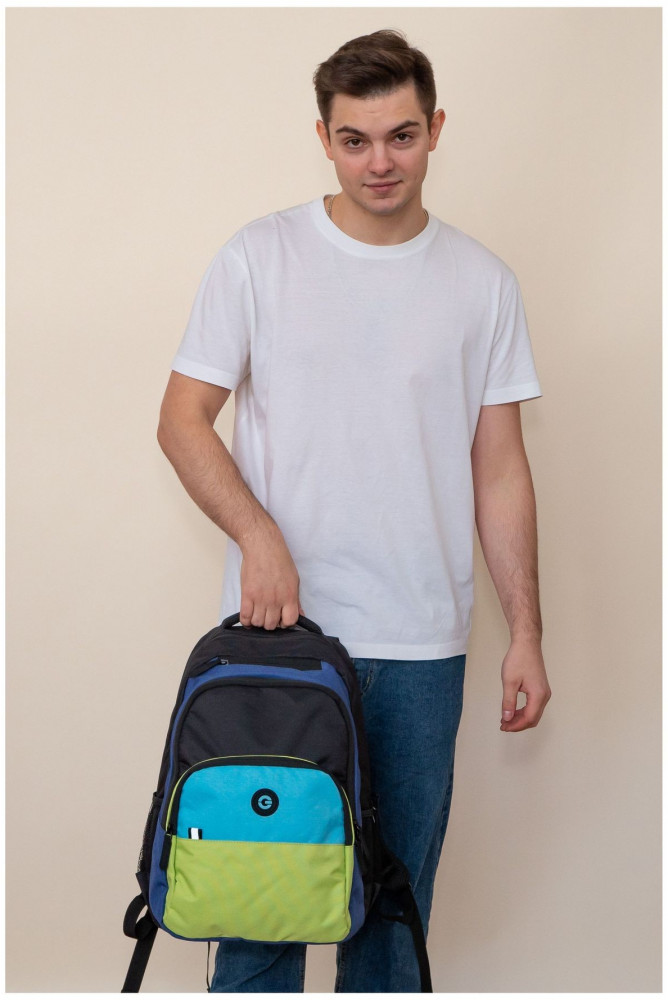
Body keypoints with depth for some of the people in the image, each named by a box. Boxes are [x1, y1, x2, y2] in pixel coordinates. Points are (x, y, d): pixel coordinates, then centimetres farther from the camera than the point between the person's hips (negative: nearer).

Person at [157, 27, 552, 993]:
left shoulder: (483, 282, 4)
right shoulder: (259, 257, -1)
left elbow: (500, 467, 6)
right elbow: (183, 419, -1)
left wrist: (527, 634, 3)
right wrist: (257, 534, -17)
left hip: (423, 645, 2)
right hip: (280, 626, -1)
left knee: (399, 883, 13)